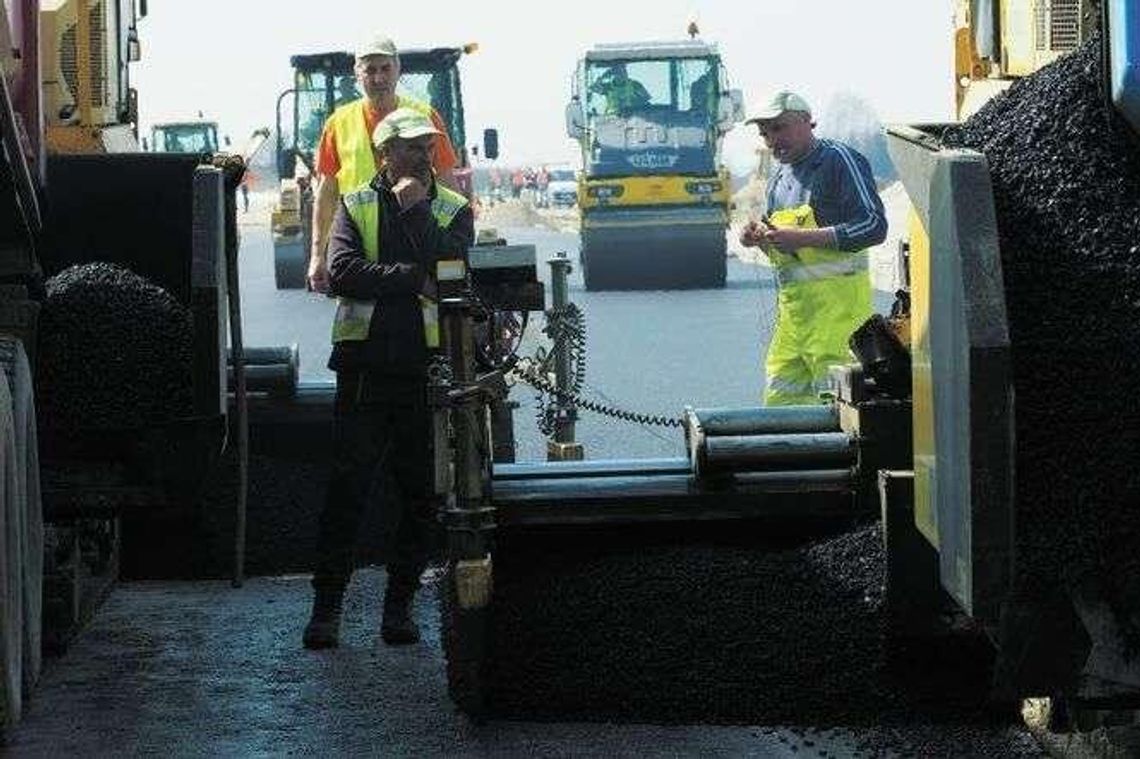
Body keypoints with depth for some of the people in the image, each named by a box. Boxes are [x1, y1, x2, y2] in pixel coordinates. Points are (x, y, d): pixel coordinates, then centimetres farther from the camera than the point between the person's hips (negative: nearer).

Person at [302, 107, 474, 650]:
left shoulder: (452, 210, 10)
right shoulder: (355, 207, 9)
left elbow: (452, 268, -9)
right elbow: (341, 273, -7)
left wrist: (417, 208, -7)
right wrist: (414, 279, -11)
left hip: (427, 367, 1)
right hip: (366, 365, -1)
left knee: (418, 492, 4)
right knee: (347, 487, -4)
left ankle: (400, 604, 12)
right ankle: (326, 605, 0)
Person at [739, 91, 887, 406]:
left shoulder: (839, 160, -5)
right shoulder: (779, 179, 21)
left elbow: (874, 226, -14)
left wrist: (803, 237, -17)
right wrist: (760, 237, 7)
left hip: (836, 300, -8)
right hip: (791, 303, 8)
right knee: (780, 400, 4)